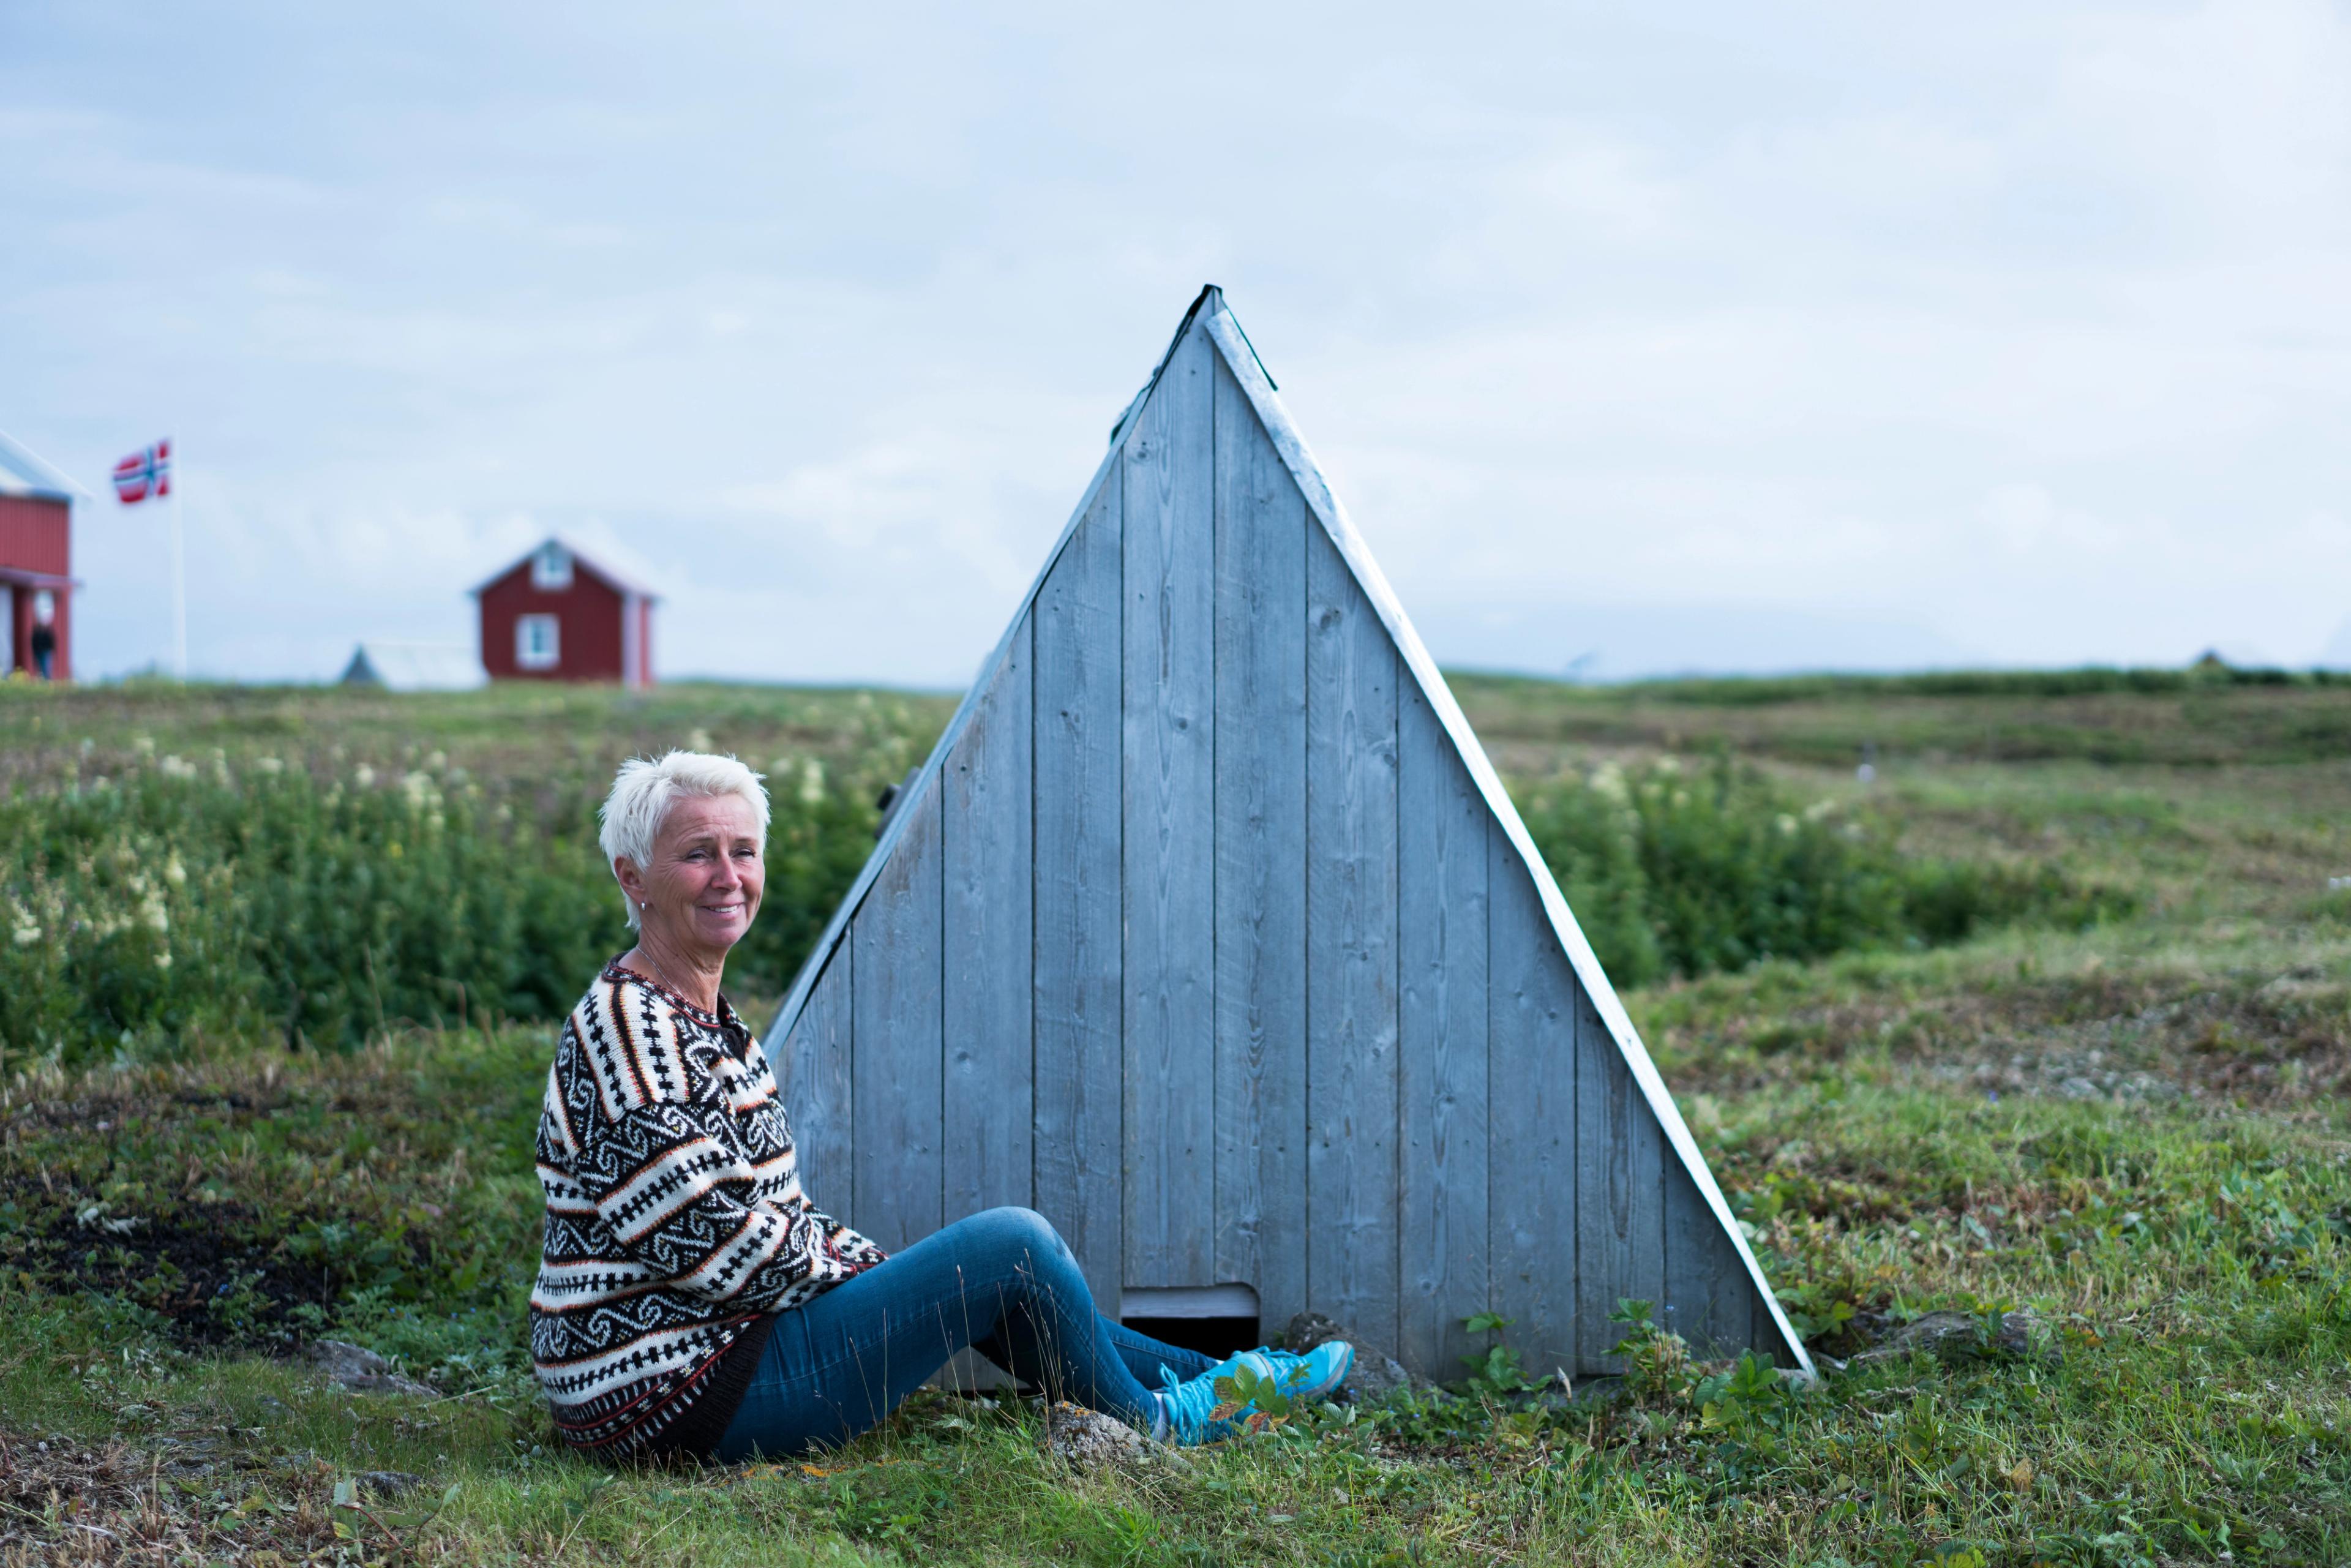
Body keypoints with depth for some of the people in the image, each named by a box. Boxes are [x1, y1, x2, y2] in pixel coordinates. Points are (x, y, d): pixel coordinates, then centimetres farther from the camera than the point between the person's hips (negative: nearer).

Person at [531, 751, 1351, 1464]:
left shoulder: (702, 1017, 13)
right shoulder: (628, 1032, -20)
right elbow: (711, 1244, -23)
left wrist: (876, 1268, 9)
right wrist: (857, 1274, -8)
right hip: (681, 1397, -10)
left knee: (999, 1284, 18)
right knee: (1012, 1245, -6)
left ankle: (1221, 1380, 28)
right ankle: (1149, 1422, 16)